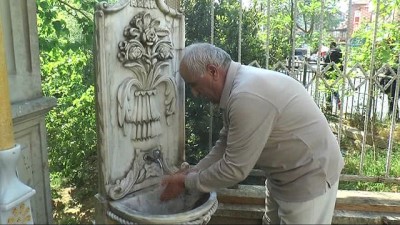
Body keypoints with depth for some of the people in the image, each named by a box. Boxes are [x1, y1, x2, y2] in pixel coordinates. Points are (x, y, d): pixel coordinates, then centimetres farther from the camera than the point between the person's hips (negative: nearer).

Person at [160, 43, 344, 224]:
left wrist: (186, 182, -13)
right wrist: (192, 173, 0)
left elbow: (234, 169, -26)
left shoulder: (247, 97, -32)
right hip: (284, 172, 9)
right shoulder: (238, 84, 0)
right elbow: (225, 144, 7)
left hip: (310, 175, -9)